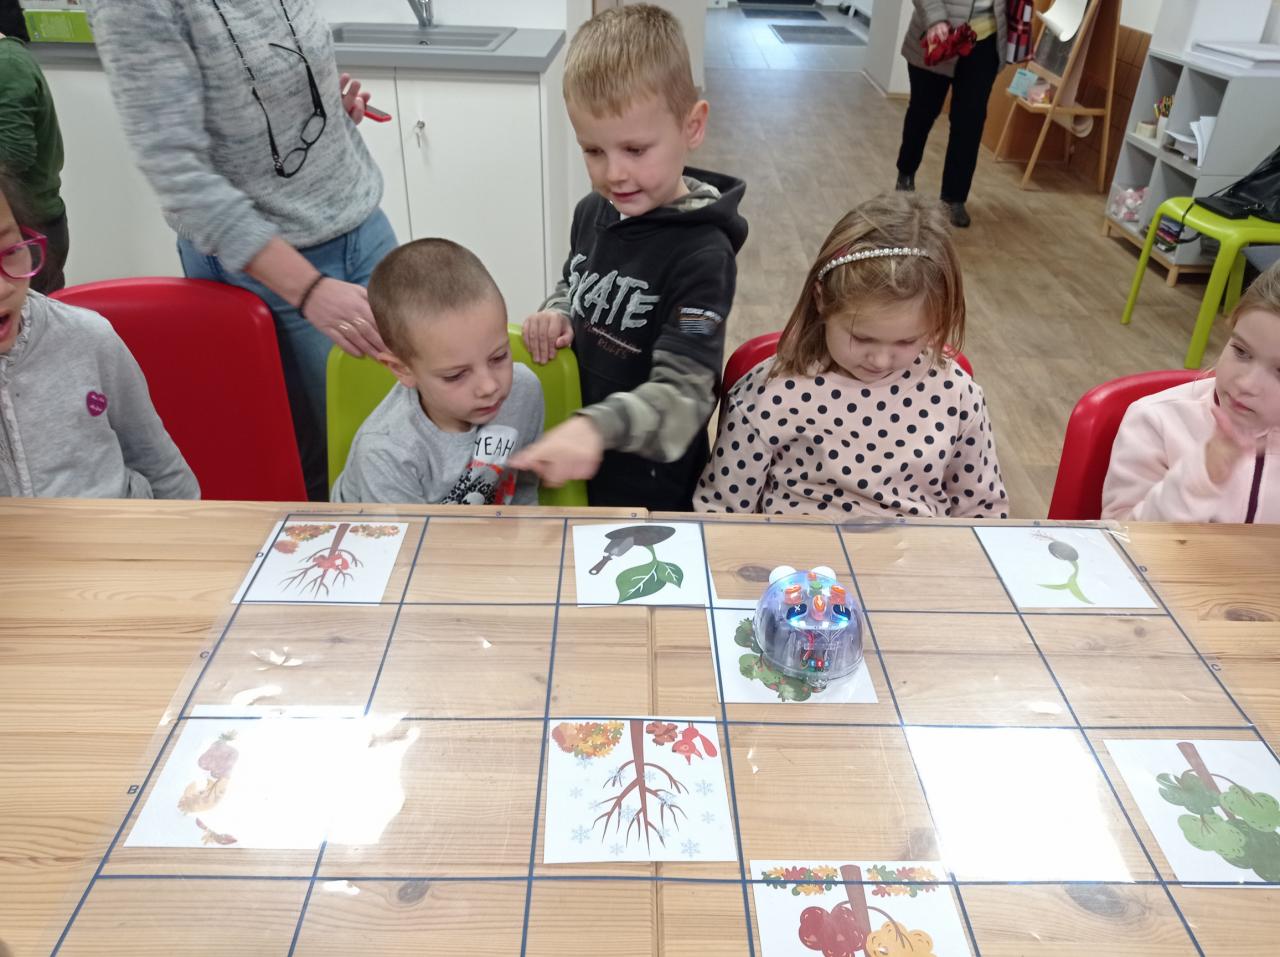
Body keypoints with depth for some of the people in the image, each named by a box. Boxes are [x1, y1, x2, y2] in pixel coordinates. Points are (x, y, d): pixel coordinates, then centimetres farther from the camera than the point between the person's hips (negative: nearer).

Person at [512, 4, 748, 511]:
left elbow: (683, 393, -31)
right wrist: (556, 315, -6)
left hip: (653, 489, -6)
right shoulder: (592, 213, -3)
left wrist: (597, 427, -49)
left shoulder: (702, 255, -25)